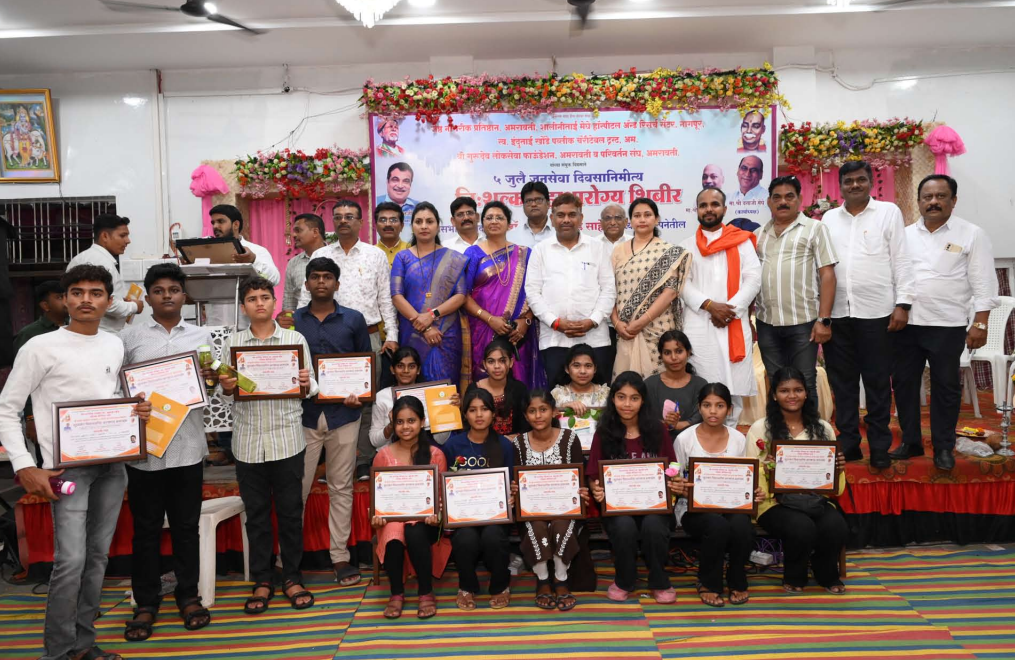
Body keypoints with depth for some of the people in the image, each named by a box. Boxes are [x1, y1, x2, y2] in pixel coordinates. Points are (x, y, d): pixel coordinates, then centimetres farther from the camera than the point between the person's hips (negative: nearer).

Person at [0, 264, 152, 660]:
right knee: (71, 560, -9)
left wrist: (136, 411, -1)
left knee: (98, 555, 11)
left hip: (112, 464, 5)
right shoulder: (41, 348, -6)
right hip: (67, 466, -5)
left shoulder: (115, 346, 9)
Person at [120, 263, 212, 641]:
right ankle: (146, 603, 22)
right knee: (146, 528, 9)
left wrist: (207, 377, -9)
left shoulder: (201, 336, 9)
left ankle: (188, 595, 25)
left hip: (187, 445, 1)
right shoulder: (130, 336, 4)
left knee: (186, 525, 11)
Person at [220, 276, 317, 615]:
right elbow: (226, 394, 8)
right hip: (248, 441, 1)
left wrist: (306, 384, -18)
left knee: (290, 511, 6)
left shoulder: (295, 339, 3)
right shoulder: (232, 342, 6)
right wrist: (226, 389, -13)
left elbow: (310, 387, 4)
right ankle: (262, 581, 22)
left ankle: (292, 578, 21)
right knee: (256, 513, 10)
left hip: (287, 438, -1)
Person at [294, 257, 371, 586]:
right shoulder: (292, 321, 6)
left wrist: (360, 395, -9)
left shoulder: (354, 320, 5)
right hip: (304, 414, 0)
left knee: (341, 488, 8)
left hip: (343, 414, 0)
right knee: (296, 488, 2)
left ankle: (340, 555, 17)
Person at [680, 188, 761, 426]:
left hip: (735, 324, 0)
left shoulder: (742, 241, 11)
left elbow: (753, 278, 2)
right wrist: (709, 305, -13)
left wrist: (731, 310, -10)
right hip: (698, 325, 0)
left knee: (733, 384, -1)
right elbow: (682, 284, 2)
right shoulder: (686, 246, 11)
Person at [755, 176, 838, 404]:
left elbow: (827, 275, -4)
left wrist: (824, 320, -11)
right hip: (766, 323, 4)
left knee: (805, 386, 4)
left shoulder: (815, 229, 1)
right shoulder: (759, 235, 14)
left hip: (803, 322, -4)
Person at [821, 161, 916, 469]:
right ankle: (848, 443, 19)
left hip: (876, 312, -3)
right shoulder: (829, 218, 12)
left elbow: (901, 260, 0)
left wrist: (902, 303, -8)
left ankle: (880, 447, 14)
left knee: (878, 382, 4)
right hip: (836, 312, 3)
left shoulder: (889, 212, 4)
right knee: (842, 382, 8)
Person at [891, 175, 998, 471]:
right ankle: (910, 442, 22)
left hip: (947, 325, -4)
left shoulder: (972, 235, -2)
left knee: (945, 387, 4)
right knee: (904, 382, 9)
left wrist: (980, 324, -10)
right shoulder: (905, 235, 9)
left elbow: (983, 284, -4)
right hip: (905, 324, 4)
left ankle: (944, 448, 17)